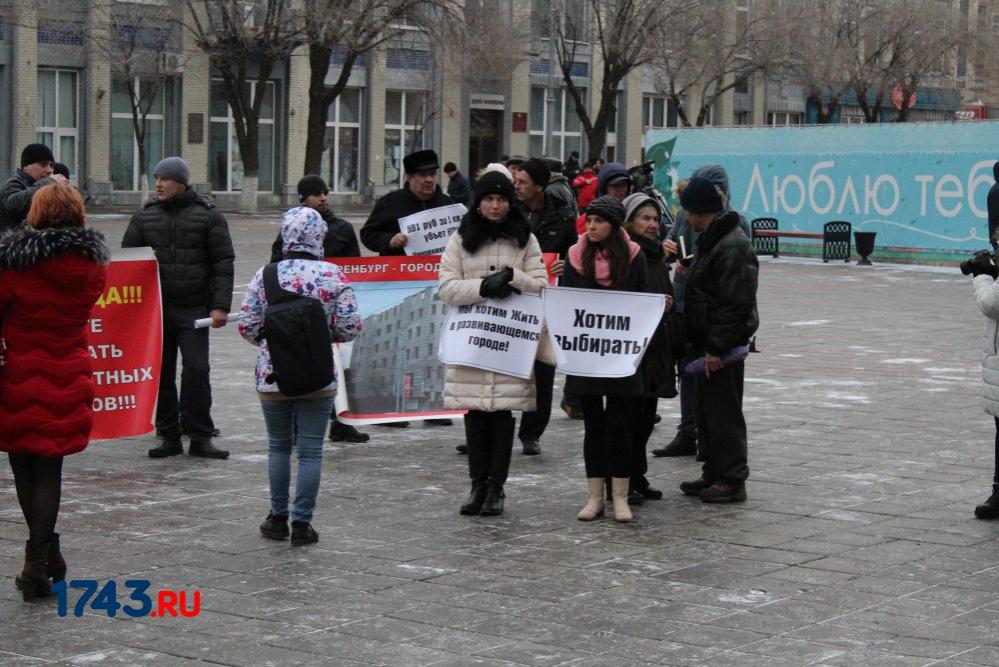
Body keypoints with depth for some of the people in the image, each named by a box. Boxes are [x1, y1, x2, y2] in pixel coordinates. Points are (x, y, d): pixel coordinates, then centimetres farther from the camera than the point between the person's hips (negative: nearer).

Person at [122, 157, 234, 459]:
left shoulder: (208, 216, 1)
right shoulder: (143, 217, 10)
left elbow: (223, 263, -1)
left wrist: (220, 306, -9)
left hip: (193, 309, -3)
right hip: (154, 308, 3)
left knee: (197, 371, -8)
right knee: (160, 373, 6)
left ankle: (200, 437, 2)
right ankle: (170, 437, 15)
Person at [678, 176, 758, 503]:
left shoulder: (733, 246, -19)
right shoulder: (711, 239, 14)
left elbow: (736, 304, -23)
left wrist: (717, 348, -22)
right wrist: (700, 343, 18)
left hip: (724, 345, -10)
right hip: (707, 342, 10)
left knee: (723, 412, -3)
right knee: (704, 411, 15)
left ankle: (732, 481, 4)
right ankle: (714, 473, 25)